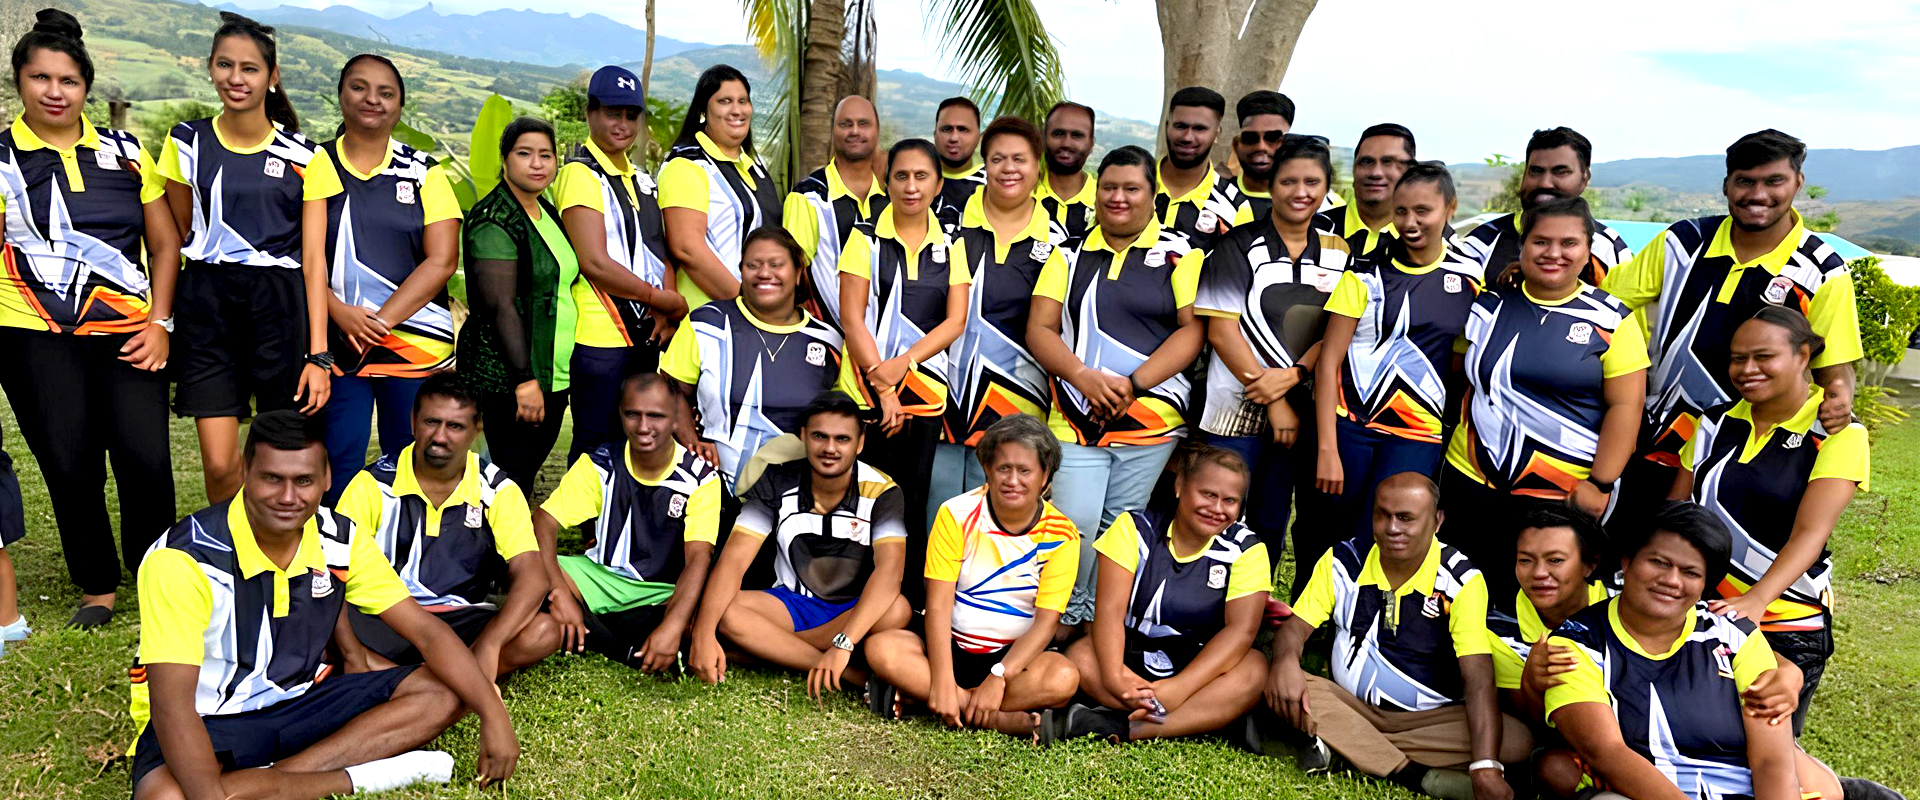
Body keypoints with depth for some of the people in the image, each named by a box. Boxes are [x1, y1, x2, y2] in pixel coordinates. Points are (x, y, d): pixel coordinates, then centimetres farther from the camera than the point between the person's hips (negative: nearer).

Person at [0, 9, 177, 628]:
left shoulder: (124, 152, 10)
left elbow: (165, 242, 12)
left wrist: (159, 323, 3)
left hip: (129, 334, 1)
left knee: (145, 459, -10)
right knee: (71, 467, 2)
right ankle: (97, 585, 21)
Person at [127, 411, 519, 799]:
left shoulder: (340, 541, -7)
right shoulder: (182, 558, -22)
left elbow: (426, 631, -7)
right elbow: (171, 702, -28)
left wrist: (493, 714, -19)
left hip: (300, 699, 5)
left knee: (446, 694, -11)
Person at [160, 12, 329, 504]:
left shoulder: (303, 157, 2)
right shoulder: (188, 143, 7)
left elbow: (313, 259, -1)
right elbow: (180, 235, 17)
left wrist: (318, 354, -7)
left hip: (282, 308, -1)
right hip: (207, 307, 1)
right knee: (219, 465, -4)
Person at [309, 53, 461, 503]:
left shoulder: (425, 172, 6)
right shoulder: (317, 166, 7)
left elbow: (442, 260, -3)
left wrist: (383, 319, -12)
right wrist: (340, 313, -14)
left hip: (416, 343, 0)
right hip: (336, 341, 1)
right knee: (337, 470, 1)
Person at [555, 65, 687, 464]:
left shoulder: (640, 179, 17)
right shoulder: (581, 174, -9)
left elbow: (661, 252, 15)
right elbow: (595, 264, -17)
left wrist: (665, 308, -5)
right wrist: (669, 302, -12)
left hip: (646, 336, 8)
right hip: (600, 338, -8)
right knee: (597, 450, -1)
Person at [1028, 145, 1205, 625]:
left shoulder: (1180, 254, 5)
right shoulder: (1071, 256, 13)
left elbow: (1193, 328, -3)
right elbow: (1039, 328, 6)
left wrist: (1132, 384, -13)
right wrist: (1084, 376, -12)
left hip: (1151, 421, -1)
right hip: (1076, 418, 2)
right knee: (1074, 524, -6)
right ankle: (1065, 621, 15)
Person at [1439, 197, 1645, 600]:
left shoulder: (1609, 320, -4)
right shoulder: (1490, 305, 5)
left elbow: (1625, 406, -7)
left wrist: (1600, 484, -11)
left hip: (1562, 495, -3)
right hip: (1471, 483, 3)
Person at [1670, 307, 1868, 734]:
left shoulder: (1838, 434, -8)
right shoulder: (1716, 422, 6)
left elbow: (1810, 533, -19)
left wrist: (1757, 599, -35)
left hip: (1786, 624, -3)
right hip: (1701, 607, 4)